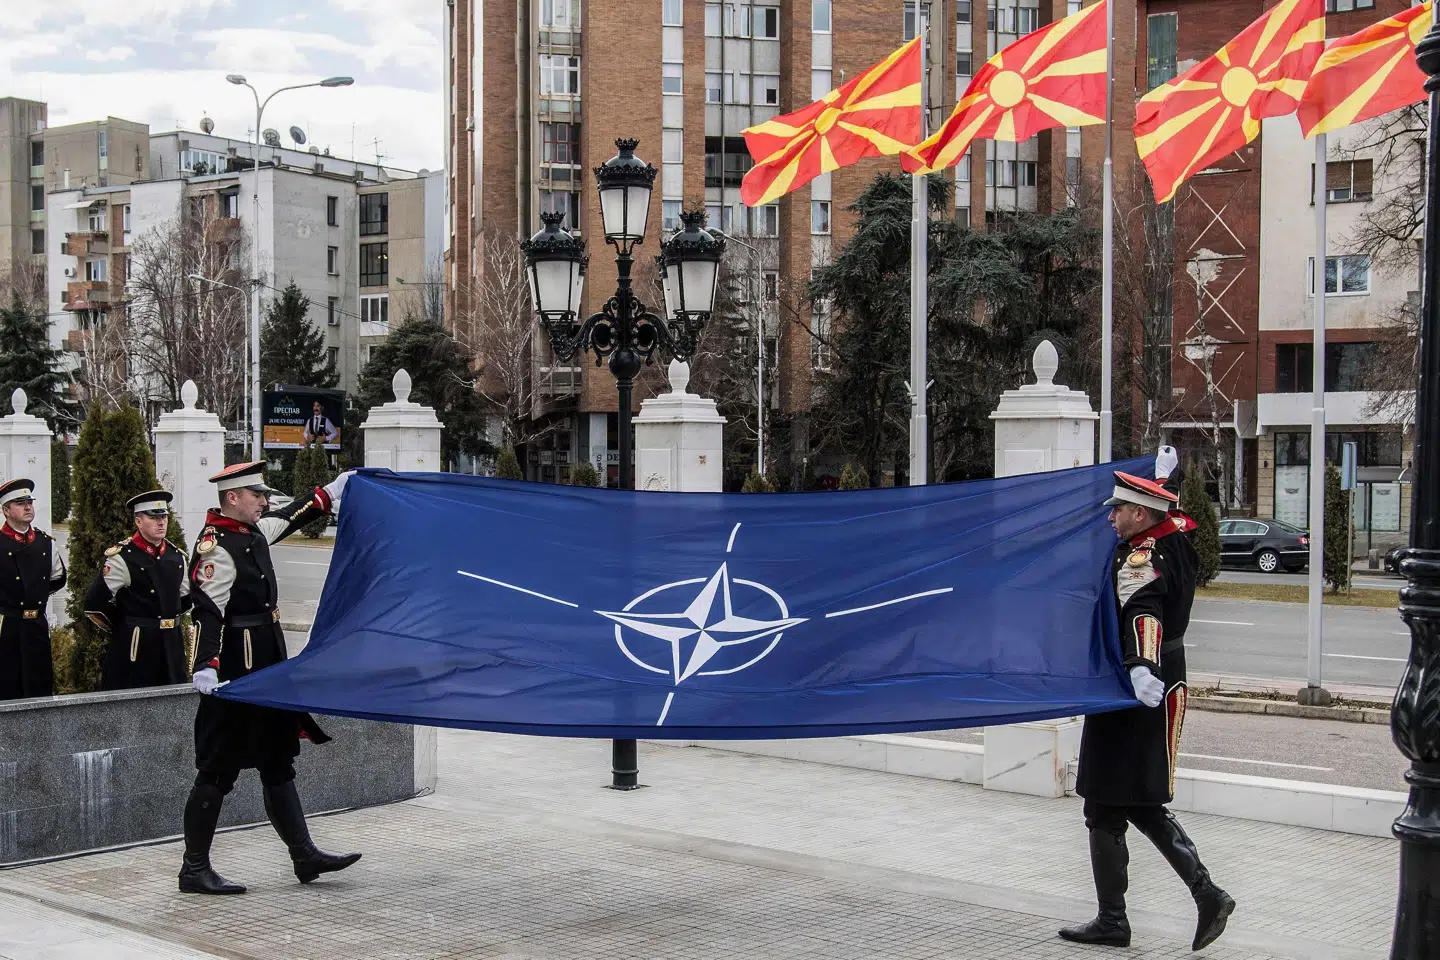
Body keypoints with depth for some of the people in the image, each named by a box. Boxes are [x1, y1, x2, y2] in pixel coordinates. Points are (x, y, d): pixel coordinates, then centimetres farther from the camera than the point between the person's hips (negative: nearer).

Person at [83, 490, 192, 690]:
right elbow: (94, 606, -10)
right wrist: (123, 626, 3)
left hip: (172, 646, 6)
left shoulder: (176, 556, 10)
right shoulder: (122, 558, -10)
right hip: (135, 648, -6)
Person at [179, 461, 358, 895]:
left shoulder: (254, 532, 11)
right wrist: (206, 668, -36)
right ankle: (194, 870, 5)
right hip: (234, 677, -10)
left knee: (278, 764, 13)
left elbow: (291, 517, 31)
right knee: (218, 771, -3)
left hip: (267, 670, 10)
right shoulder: (214, 547, -17)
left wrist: (332, 490, 37)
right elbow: (208, 611, -27)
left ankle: (304, 856, 20)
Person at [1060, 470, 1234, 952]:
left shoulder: (1141, 559, -22)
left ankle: (1112, 921, 10)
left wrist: (1142, 666, -57)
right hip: (1167, 687, 10)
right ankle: (1208, 896, 12)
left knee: (1105, 812, 1)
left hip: (1130, 700, -10)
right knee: (1144, 807, 17)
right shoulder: (1176, 540, 6)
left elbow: (1142, 611, -42)